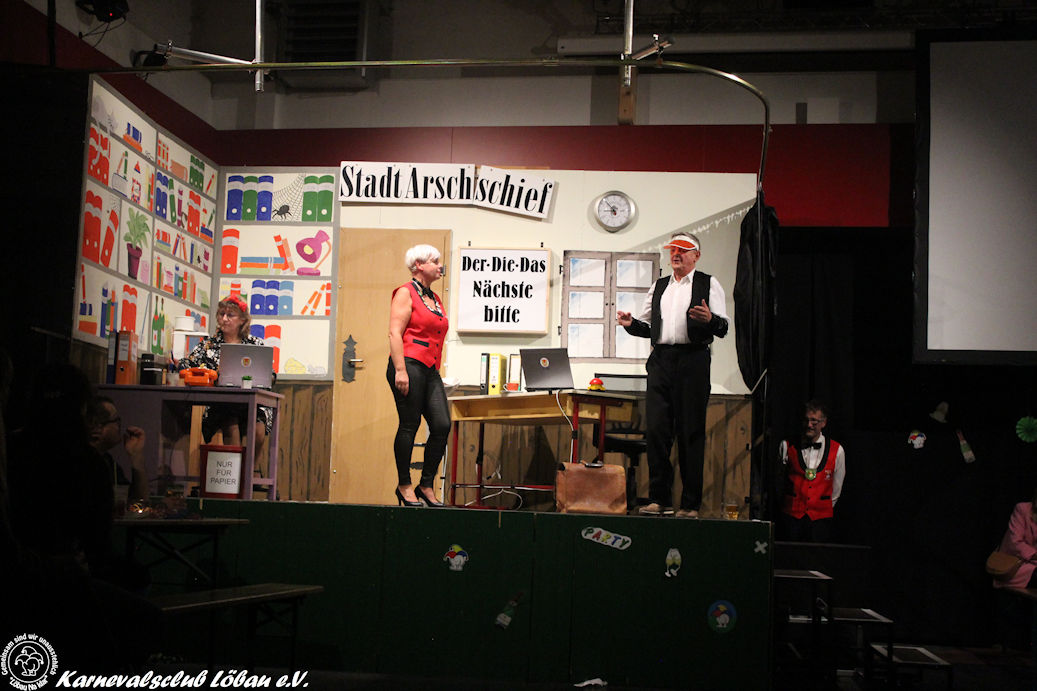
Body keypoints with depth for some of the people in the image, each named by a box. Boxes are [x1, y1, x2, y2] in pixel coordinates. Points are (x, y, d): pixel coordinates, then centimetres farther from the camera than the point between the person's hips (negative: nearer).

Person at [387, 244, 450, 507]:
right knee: (409, 425, -3)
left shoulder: (435, 299, 21)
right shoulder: (406, 293, -2)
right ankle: (404, 485, 8)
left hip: (430, 370, 7)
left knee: (442, 426, -3)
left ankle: (426, 485, 7)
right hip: (409, 365, -7)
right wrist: (400, 370, -18)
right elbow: (395, 333, -10)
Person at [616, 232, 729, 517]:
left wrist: (710, 319, -23)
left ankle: (690, 504, 1)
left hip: (693, 361, -4)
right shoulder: (658, 287, 21)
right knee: (656, 429, -2)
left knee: (691, 432, -3)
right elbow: (647, 327, 23)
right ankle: (659, 499, 6)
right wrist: (631, 323, 2)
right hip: (661, 361, 4)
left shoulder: (708, 284, 7)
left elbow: (723, 327, -1)